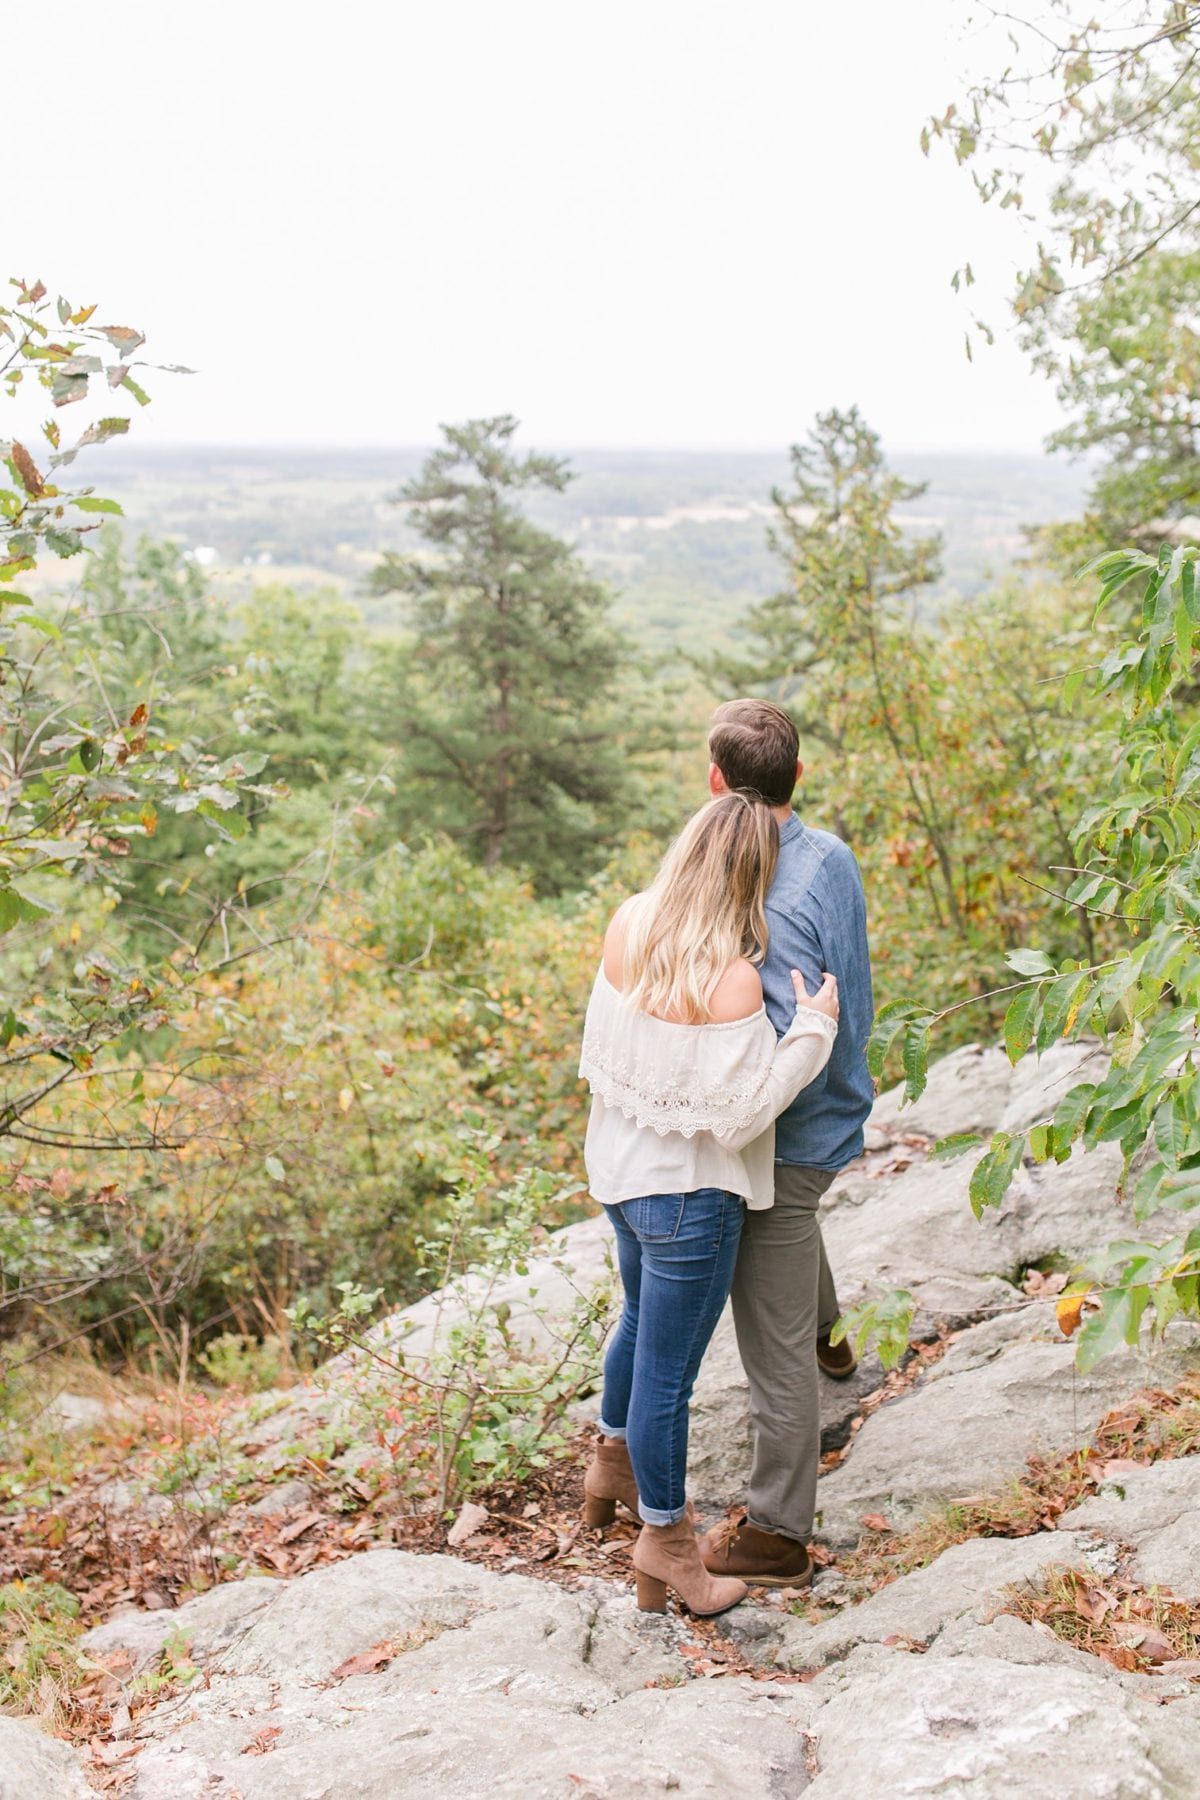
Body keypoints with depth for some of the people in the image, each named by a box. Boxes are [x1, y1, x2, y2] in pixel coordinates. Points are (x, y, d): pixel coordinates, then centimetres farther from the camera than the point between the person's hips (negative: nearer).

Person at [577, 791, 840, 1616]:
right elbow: (738, 1113, -24)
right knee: (666, 1370, 7)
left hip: (622, 1167, 8)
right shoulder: (732, 980, -28)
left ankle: (615, 1463, 52)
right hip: (689, 1192, -8)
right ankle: (665, 1541, 26)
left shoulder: (629, 925, -7)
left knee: (643, 1321, 30)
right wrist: (811, 1030, -18)